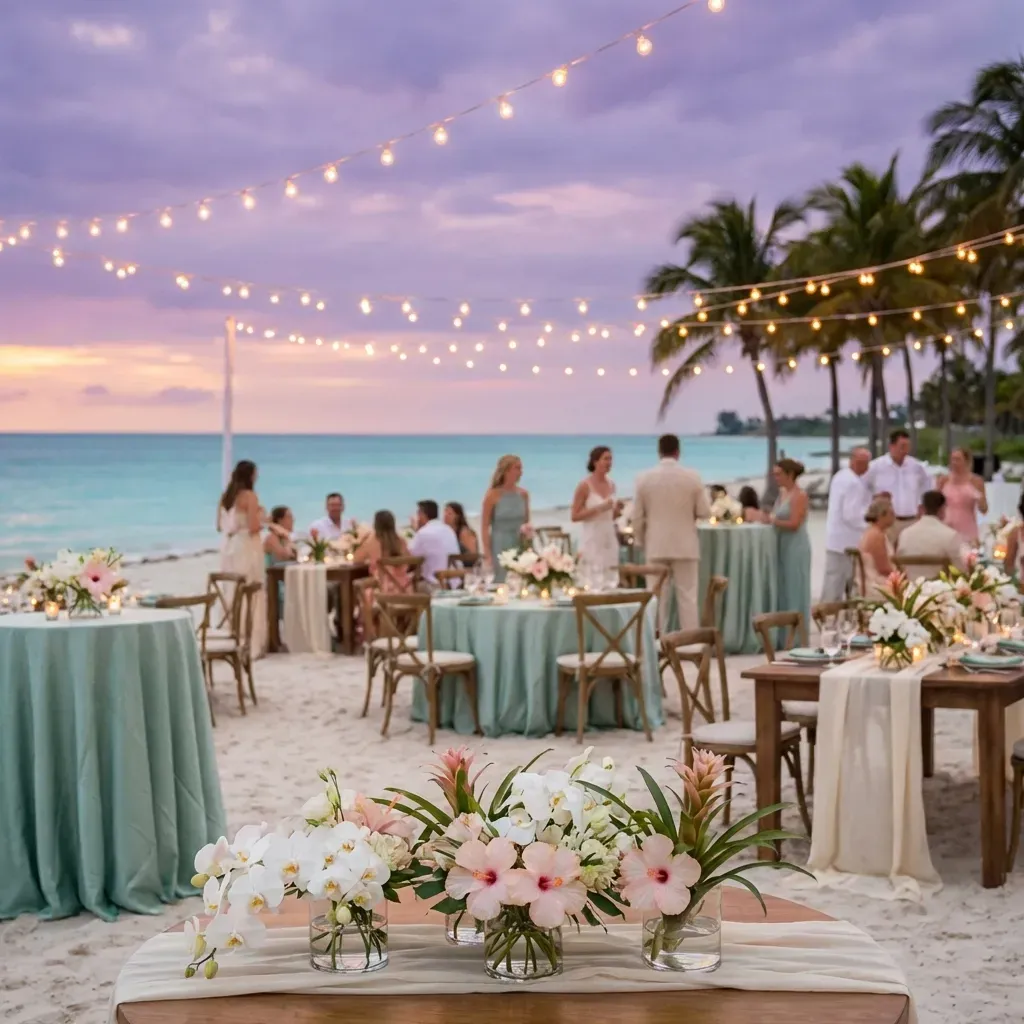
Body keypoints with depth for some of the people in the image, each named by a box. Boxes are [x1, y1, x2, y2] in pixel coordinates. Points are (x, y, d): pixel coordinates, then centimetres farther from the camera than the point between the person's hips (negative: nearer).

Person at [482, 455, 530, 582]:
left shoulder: (523, 494, 4)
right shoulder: (493, 495, -9)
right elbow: (485, 526, -8)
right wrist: (487, 554, -12)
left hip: (520, 546, 4)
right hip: (500, 547, -4)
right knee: (501, 582, -3)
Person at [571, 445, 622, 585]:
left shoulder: (611, 484, 10)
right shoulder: (584, 486, -7)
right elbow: (575, 516, -10)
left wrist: (617, 509, -1)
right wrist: (599, 508, -17)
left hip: (609, 538, 6)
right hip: (592, 539, -6)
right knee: (592, 581, -8)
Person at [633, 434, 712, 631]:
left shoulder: (644, 478, -3)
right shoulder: (692, 477, -5)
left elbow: (637, 517, 0)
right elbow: (705, 512, -2)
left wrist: (641, 543, 13)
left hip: (655, 547, 1)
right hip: (685, 546, -1)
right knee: (687, 597, 3)